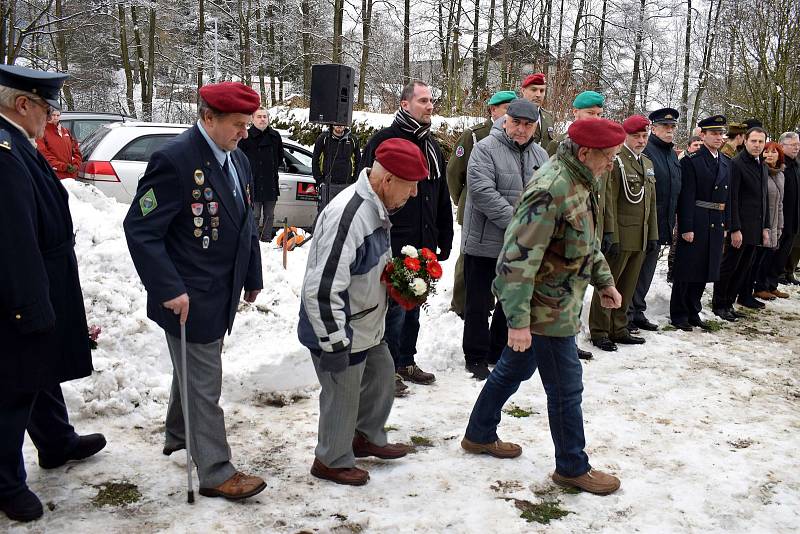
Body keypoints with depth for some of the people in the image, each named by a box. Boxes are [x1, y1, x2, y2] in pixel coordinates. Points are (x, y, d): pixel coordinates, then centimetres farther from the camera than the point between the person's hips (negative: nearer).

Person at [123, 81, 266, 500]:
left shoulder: (238, 160, 7)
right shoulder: (175, 159, -19)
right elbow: (140, 228, -20)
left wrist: (252, 278, 16)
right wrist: (170, 289, -23)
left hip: (222, 294, 9)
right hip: (190, 298, -9)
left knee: (193, 370, 25)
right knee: (203, 384, 1)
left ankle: (178, 436, 45)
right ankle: (215, 472, 13)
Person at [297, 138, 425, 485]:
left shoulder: (376, 207, 1)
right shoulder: (347, 216, -31)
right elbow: (321, 289, -32)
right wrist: (334, 343, -25)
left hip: (367, 327, 10)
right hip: (339, 333, -10)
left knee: (381, 375, 23)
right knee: (343, 396, 7)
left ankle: (367, 437, 45)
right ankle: (332, 461, 31)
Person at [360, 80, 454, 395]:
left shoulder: (432, 146, 16)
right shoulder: (383, 141, -8)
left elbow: (443, 198, 20)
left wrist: (444, 239, 17)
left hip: (424, 245, 8)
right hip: (393, 244, -7)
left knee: (414, 305, 16)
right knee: (395, 306, -2)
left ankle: (406, 362, 29)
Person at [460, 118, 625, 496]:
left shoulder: (577, 183, 7)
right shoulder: (551, 189, -26)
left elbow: (587, 241, 23)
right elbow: (518, 256, -29)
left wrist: (604, 281, 19)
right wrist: (518, 319, -30)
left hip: (552, 302, 10)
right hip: (547, 309, -10)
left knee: (514, 368, 21)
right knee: (566, 388, 3)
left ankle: (479, 435, 37)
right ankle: (572, 467, 21)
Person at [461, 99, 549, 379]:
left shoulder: (540, 155, 10)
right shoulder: (486, 149, -11)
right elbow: (483, 192, -22)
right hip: (485, 243, -6)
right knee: (479, 303, 3)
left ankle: (500, 352, 33)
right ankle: (476, 357, 18)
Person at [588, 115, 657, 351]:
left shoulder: (648, 164, 16)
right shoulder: (615, 161, -10)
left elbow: (651, 203, 19)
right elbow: (609, 202, -15)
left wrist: (653, 234, 15)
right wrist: (611, 236, -18)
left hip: (640, 239, 8)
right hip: (620, 237, -8)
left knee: (627, 287, 14)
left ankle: (619, 330, 24)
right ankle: (599, 332, 11)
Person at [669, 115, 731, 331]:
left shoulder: (726, 162, 14)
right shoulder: (691, 161, -8)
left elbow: (727, 196, 16)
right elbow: (686, 197, -12)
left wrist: (726, 225, 12)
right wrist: (686, 228, -16)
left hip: (716, 225, 7)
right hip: (695, 223, -7)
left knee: (705, 271, 12)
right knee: (687, 270, 0)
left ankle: (693, 312, 22)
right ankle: (678, 315, 10)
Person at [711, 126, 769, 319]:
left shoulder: (762, 166, 15)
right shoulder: (736, 164, -10)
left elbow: (764, 198, 20)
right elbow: (732, 199, -15)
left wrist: (765, 227, 15)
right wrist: (735, 229, -18)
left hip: (755, 228, 8)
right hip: (739, 227, -8)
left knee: (744, 267, 10)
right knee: (728, 266, 0)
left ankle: (729, 300, 19)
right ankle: (719, 304, 10)